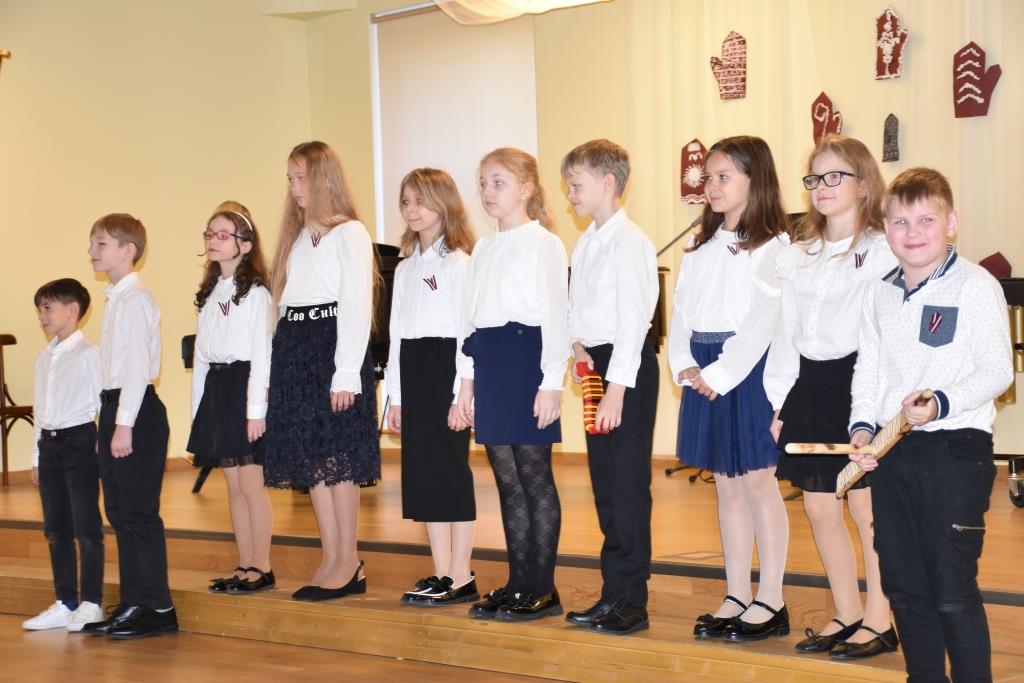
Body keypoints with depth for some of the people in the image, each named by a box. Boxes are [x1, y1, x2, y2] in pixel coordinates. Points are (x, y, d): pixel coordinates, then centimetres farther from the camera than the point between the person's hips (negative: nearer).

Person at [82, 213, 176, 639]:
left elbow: (138, 365, -18)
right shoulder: (116, 299, 16)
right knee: (119, 512, 12)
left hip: (136, 411, -10)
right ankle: (133, 604, 19)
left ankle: (158, 608, 0)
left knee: (139, 514, -6)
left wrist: (124, 424, -21)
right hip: (114, 406, 10)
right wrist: (109, 423, 16)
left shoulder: (135, 299, -13)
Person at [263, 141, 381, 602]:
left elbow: (357, 306, -11)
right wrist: (275, 373, 10)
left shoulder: (349, 234, -5)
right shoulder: (298, 237, 19)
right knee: (310, 460, 6)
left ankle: (348, 561, 3)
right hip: (294, 352, 8)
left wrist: (346, 374, -17)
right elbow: (284, 304, 15)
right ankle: (332, 562, 11)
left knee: (337, 459, -5)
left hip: (333, 350, -8)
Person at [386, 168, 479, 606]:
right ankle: (441, 574, 14)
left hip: (446, 370, -8)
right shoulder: (405, 269, 17)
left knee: (451, 471, -5)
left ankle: (461, 579, 0)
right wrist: (396, 396, 14)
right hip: (413, 373, 8)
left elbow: (468, 332, -13)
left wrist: (462, 394, -18)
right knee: (422, 473, 7)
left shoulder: (458, 263, -7)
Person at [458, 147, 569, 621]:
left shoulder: (543, 244, -6)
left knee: (534, 478, -2)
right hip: (489, 364, 7)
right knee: (507, 480, 10)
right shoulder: (483, 249, 16)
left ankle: (542, 588, 5)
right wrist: (468, 378, 15)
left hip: (526, 359, -7)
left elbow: (555, 315, -11)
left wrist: (552, 382, -15)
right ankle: (518, 582, 16)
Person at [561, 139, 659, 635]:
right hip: (595, 363, 9)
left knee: (628, 486, -5)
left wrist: (617, 386, -21)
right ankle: (614, 594, 19)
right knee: (605, 485, 12)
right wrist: (578, 343, -3)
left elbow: (633, 318, -18)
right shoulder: (585, 244, 14)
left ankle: (631, 601, 1)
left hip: (628, 368, -9)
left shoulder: (630, 242, -13)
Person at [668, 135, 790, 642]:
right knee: (727, 486, 11)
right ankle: (736, 597, 19)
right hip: (704, 375, 7)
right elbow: (682, 309, 10)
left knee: (758, 483, -1)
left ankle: (770, 601, 7)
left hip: (747, 369, -7)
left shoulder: (771, 246, -8)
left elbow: (763, 320, -15)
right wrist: (685, 365, -5)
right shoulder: (701, 248, 15)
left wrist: (721, 373, -17)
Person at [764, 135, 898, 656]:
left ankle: (879, 619, 11)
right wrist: (780, 400, 10)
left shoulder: (882, 252, -6)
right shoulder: (796, 257, 14)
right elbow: (786, 332, 14)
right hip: (809, 383, 7)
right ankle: (846, 615, 24)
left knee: (866, 505, -1)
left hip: (859, 380, -7)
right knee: (819, 506, 10)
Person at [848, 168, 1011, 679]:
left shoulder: (976, 286, -7)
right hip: (891, 451, 6)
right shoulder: (879, 295, 12)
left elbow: (997, 371, -11)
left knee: (953, 588, -5)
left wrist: (941, 403, -24)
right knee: (903, 584, 12)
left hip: (956, 448, -6)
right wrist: (861, 426, 1)